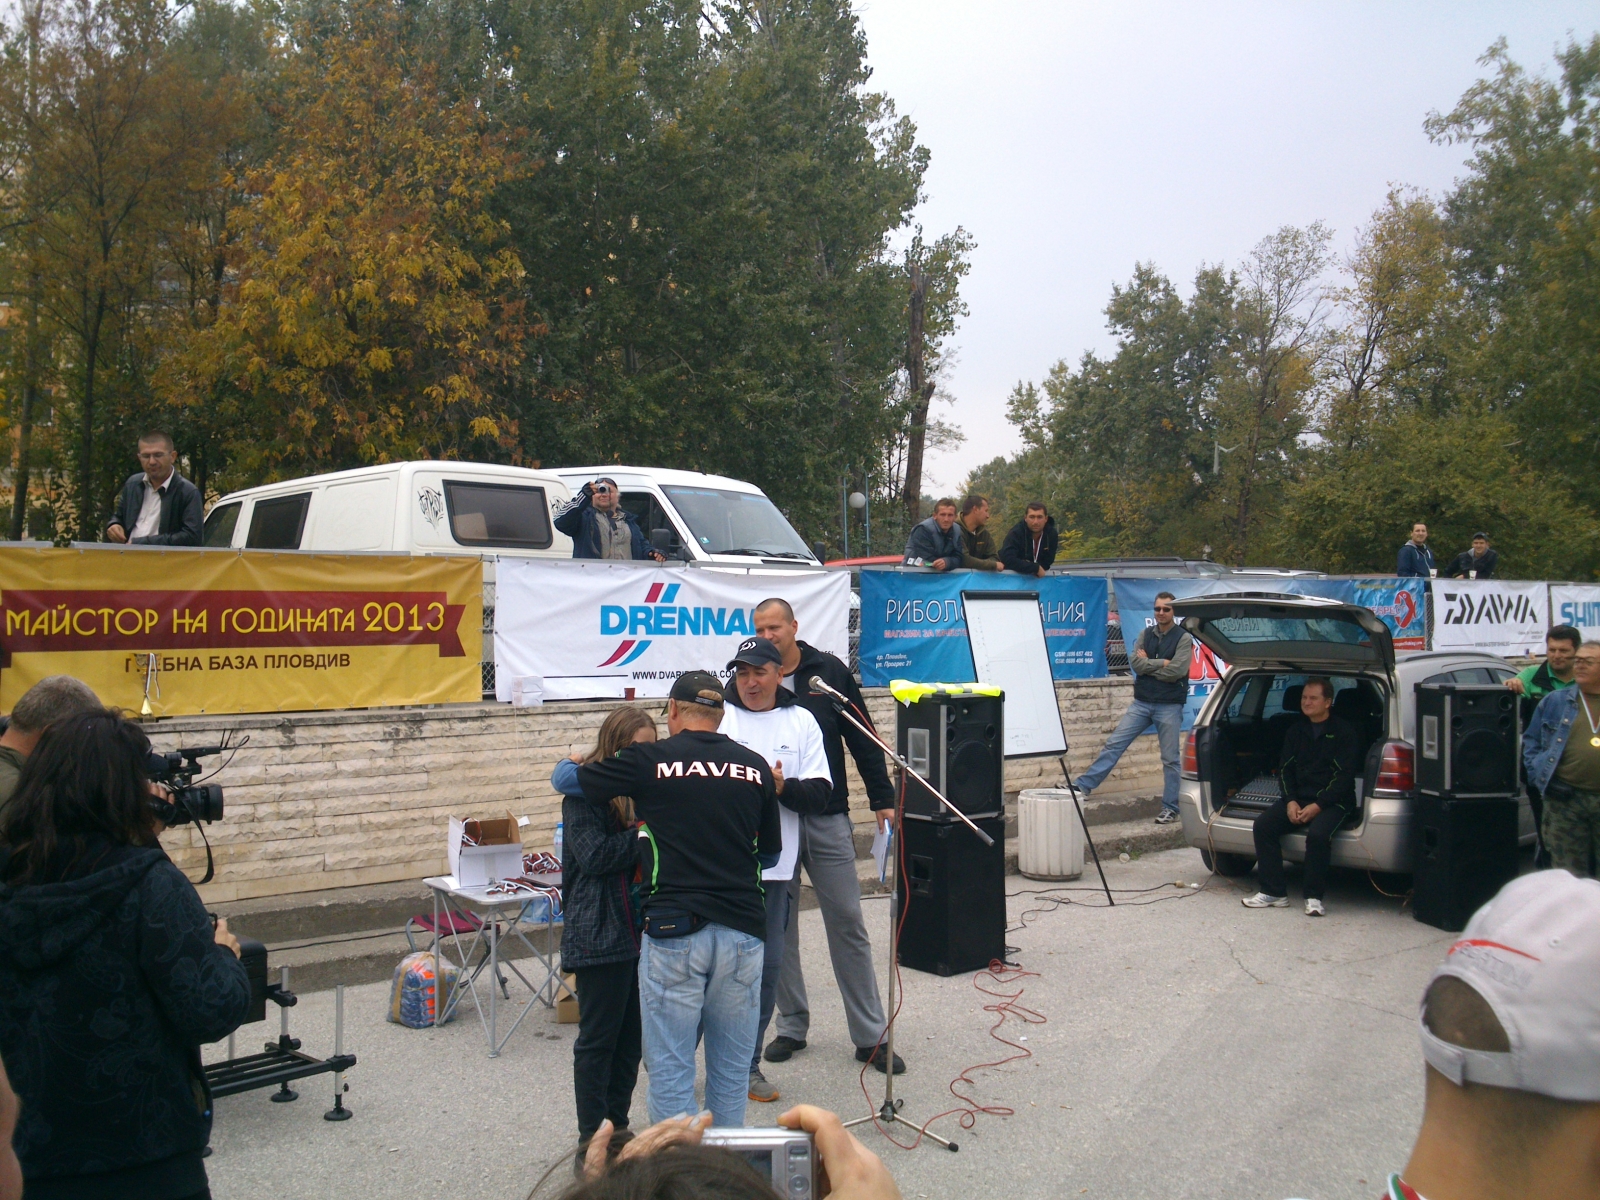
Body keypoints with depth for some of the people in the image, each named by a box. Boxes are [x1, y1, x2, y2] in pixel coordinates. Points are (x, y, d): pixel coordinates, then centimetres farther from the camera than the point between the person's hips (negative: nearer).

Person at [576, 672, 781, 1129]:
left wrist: (578, 763, 30)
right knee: (732, 1069, 16)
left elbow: (567, 778, 8)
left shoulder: (648, 760, -3)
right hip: (743, 927, 4)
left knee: (669, 1070, 7)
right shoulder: (755, 767, 8)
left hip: (674, 930, -3)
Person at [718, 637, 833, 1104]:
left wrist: (783, 787, -16)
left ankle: (747, 1063, 25)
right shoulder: (717, 716, 0)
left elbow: (821, 794, 2)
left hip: (774, 865, 3)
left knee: (768, 965, 9)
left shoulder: (801, 721, 7)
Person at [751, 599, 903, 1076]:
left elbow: (862, 737, 5)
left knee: (848, 924, 2)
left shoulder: (829, 671, 1)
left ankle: (870, 1036, 10)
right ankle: (792, 1026, 23)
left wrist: (882, 798, 3)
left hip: (827, 819, -1)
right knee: (778, 927, 9)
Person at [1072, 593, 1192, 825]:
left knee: (1170, 759, 4)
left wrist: (1148, 664, -7)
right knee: (1114, 744, -1)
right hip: (1141, 702, 4)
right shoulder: (1146, 634, 9)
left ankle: (1170, 808, 13)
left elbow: (1176, 671, -16)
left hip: (1169, 706, -4)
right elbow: (1135, 663, -4)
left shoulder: (1183, 638, -4)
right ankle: (1082, 785, -1)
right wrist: (1162, 663, -11)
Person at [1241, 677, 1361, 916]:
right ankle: (1274, 892, -13)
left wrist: (1318, 805, -18)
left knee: (1318, 834, -34)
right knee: (1263, 825, -18)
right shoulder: (1296, 731, 15)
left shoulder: (1343, 732, -2)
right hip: (1299, 797, 5)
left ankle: (1314, 897, -19)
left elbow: (1345, 776, -10)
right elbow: (1285, 769, 11)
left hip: (1333, 801, -5)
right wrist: (1291, 801, -6)